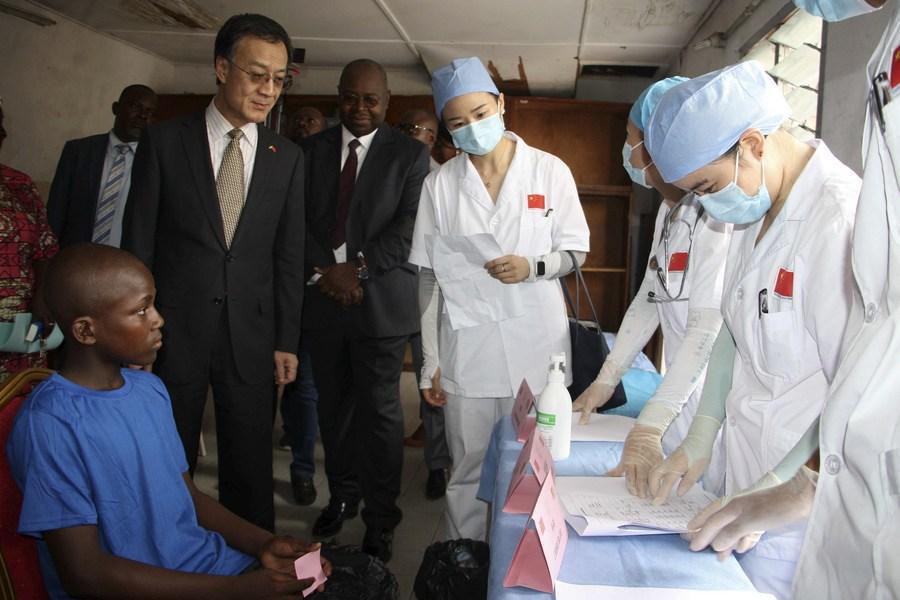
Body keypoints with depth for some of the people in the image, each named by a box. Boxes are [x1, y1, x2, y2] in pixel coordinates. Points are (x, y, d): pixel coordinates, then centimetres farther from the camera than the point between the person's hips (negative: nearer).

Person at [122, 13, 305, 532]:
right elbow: (138, 243, 0)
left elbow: (289, 256, 5)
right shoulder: (164, 141, -2)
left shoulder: (288, 157, 4)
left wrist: (287, 340, 3)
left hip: (252, 336, 1)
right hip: (172, 331, -1)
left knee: (250, 468, 11)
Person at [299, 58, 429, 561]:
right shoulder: (312, 149, 11)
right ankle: (342, 497, 32)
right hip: (323, 295, 4)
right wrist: (324, 269, -10)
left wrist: (359, 269, -16)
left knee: (380, 412, 2)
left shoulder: (410, 154, 1)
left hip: (380, 300, -3)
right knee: (334, 407, 14)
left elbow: (409, 227, -8)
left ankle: (381, 520, 15)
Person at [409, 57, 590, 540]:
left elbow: (575, 252, 7)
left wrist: (532, 266, -15)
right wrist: (431, 360, 3)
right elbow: (430, 276, 5)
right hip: (466, 354, 1)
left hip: (536, 352, 0)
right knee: (467, 474, 11)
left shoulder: (549, 171, 0)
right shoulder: (440, 184, 3)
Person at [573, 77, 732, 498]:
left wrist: (649, 426, -31)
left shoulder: (717, 214, -20)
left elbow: (709, 327, -27)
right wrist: (605, 381, 12)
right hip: (679, 391, 8)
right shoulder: (669, 210, 9)